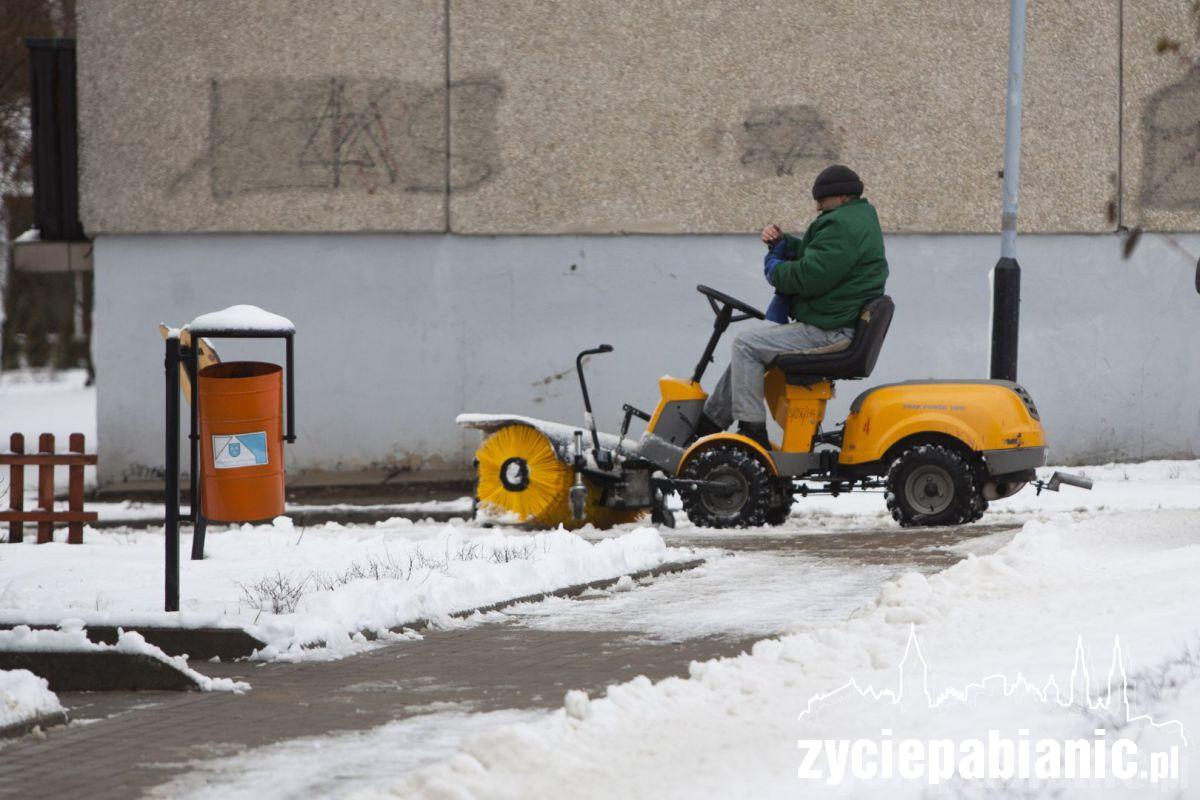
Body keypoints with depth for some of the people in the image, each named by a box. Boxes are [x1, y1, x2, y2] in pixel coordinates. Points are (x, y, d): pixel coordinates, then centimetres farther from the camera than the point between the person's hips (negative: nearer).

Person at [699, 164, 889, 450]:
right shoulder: (859, 220, 19)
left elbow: (807, 277, -25)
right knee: (747, 345, 17)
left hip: (829, 334, -12)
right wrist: (781, 242, 8)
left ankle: (752, 431, -12)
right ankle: (710, 420, 22)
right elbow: (809, 255, 26)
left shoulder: (843, 227, -18)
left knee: (747, 344, -13)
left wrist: (773, 266, -6)